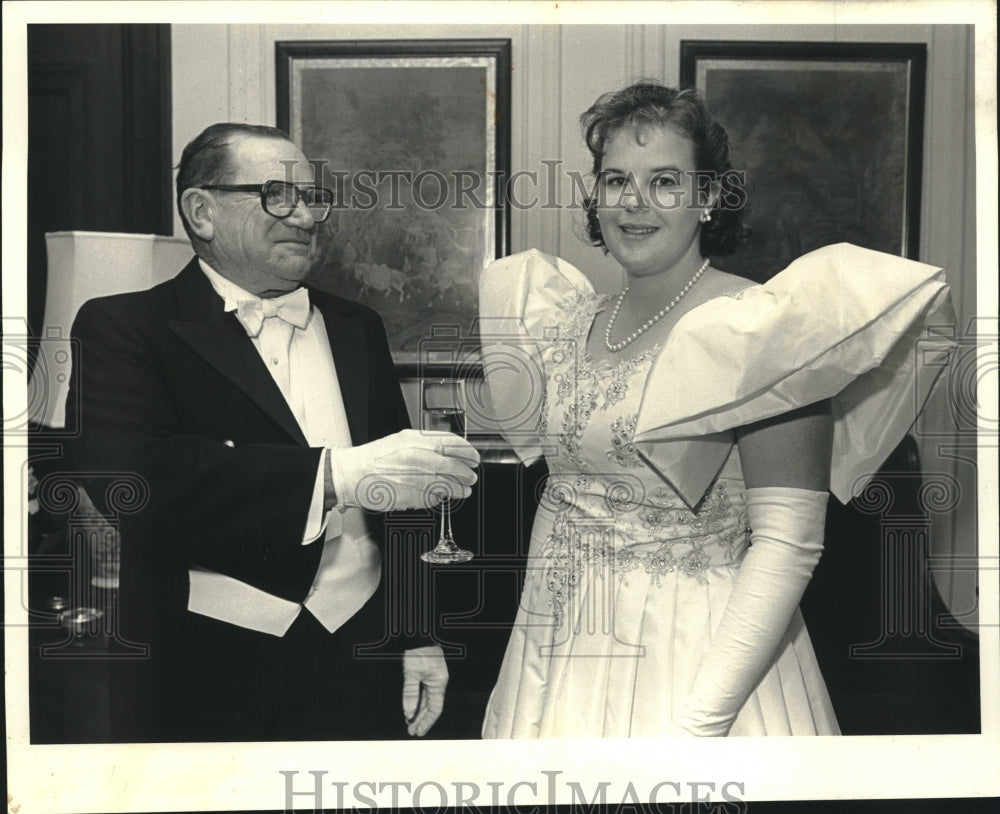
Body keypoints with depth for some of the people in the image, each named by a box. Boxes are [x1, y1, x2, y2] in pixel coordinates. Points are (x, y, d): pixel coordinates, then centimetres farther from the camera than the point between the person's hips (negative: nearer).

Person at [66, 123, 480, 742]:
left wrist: (421, 636, 6)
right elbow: (134, 479, -22)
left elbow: (408, 492, 12)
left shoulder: (356, 328, 12)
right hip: (205, 684, -4)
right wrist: (338, 475, -29)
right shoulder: (123, 328, -4)